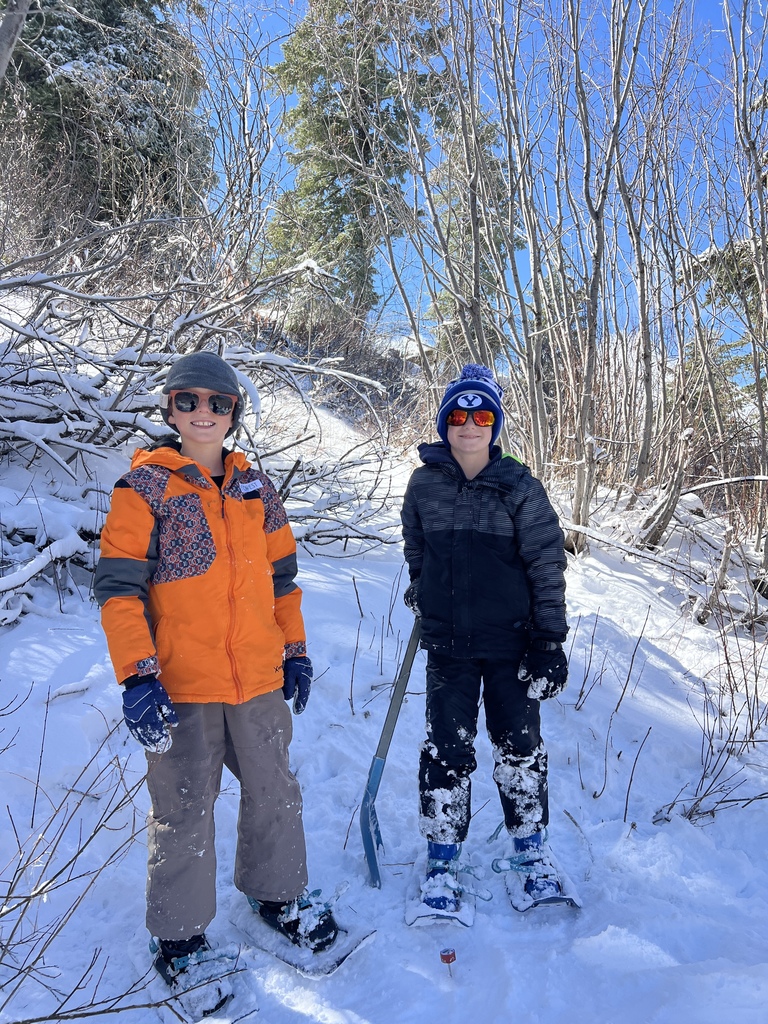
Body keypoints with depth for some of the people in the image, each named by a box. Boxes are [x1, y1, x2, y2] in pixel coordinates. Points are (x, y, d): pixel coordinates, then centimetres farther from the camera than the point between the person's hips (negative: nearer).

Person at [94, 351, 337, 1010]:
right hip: (180, 684, -4)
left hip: (259, 678, 4)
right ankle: (181, 934, 29)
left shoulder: (256, 487, 8)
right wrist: (137, 675, -17)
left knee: (274, 794, 17)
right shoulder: (144, 487, -5)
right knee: (184, 812, 8)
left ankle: (278, 895, 40)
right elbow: (119, 585, -10)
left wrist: (295, 650, 14)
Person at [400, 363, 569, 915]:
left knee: (520, 745, 10)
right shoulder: (424, 484, 1)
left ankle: (532, 848, 32)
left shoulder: (520, 487, -6)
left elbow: (548, 563, -5)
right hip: (448, 645, 1)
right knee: (447, 750, 5)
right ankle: (443, 858, 22)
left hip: (511, 641, -1)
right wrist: (422, 599, 21)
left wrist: (550, 638, -8)